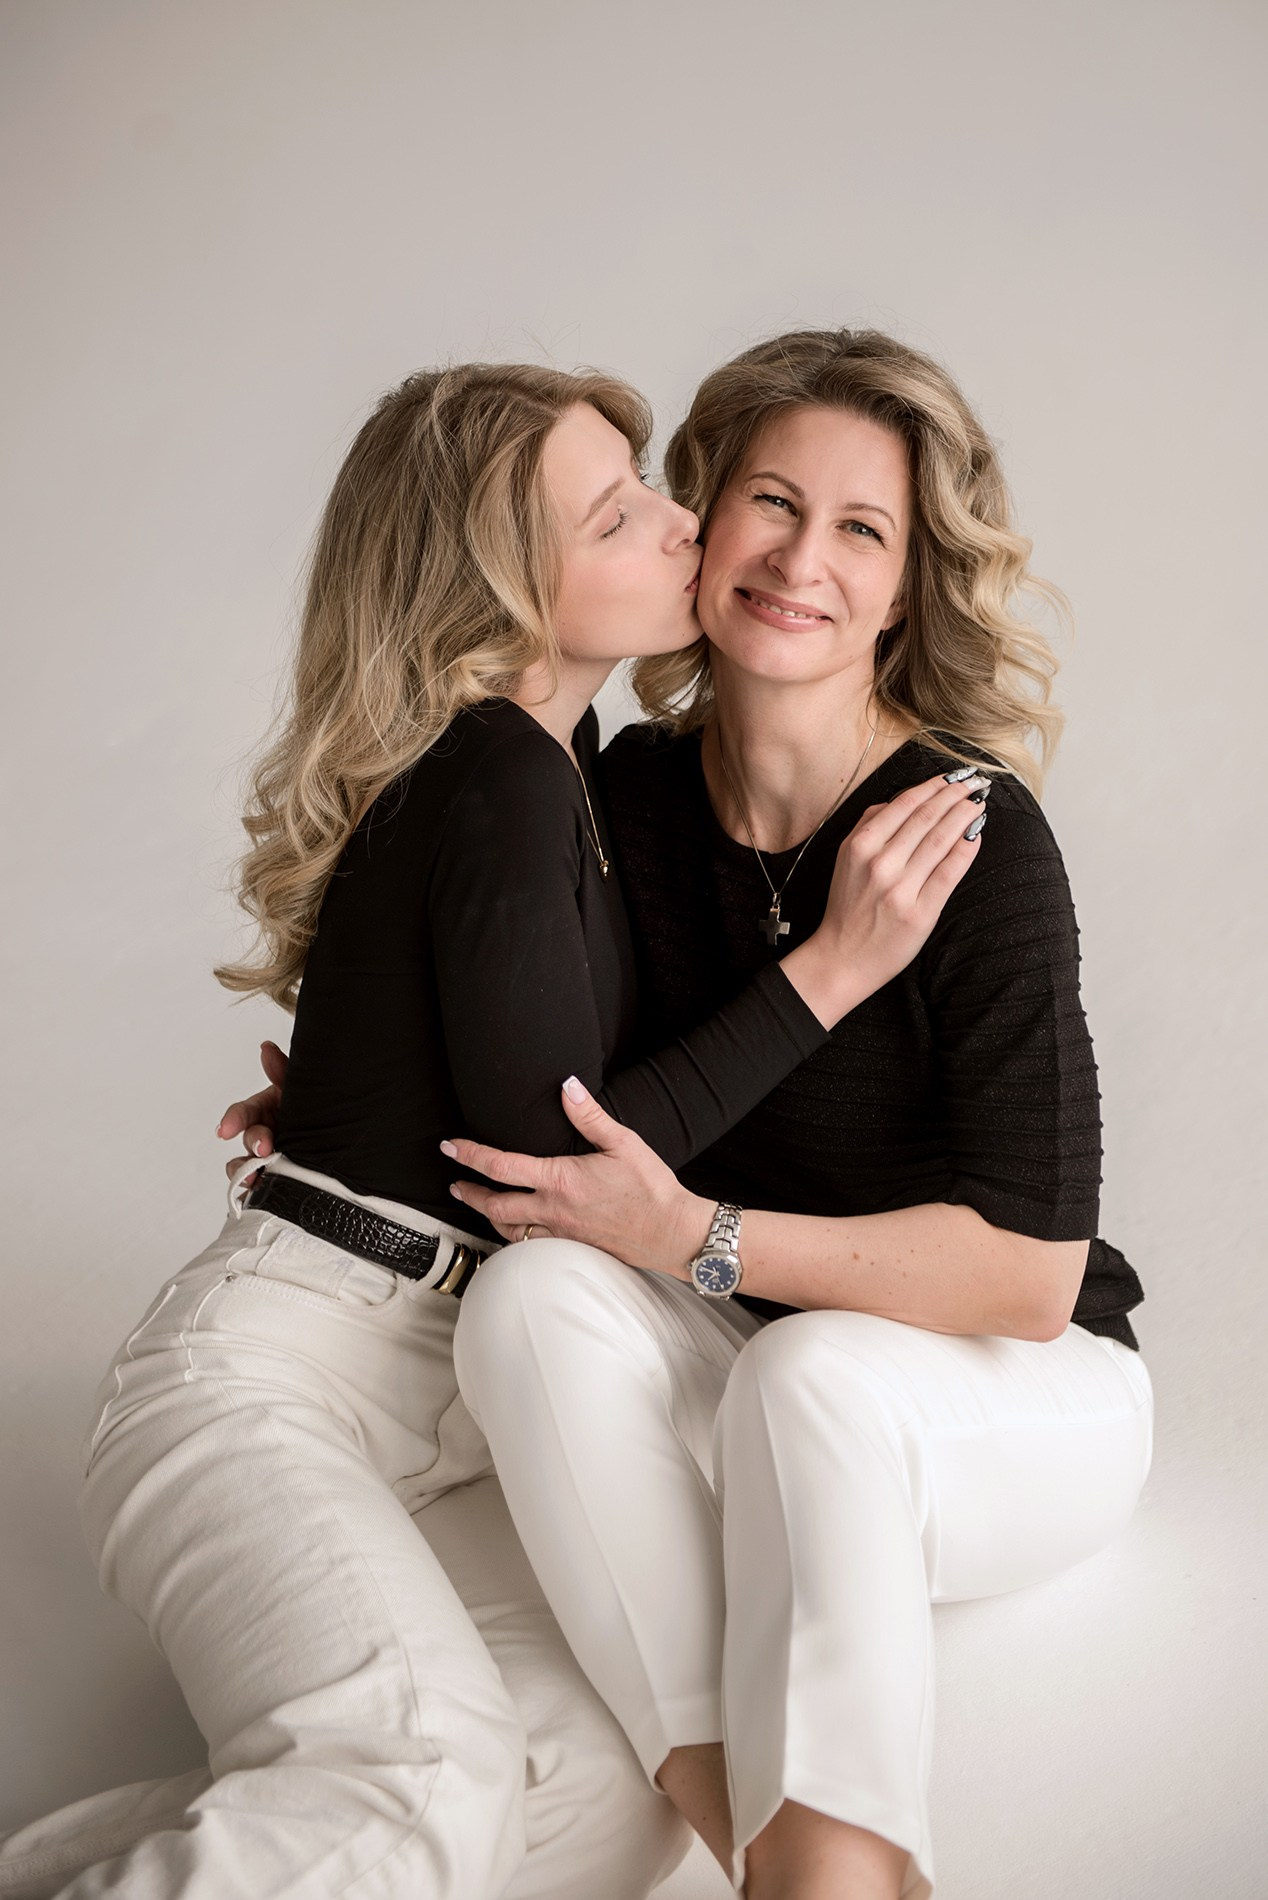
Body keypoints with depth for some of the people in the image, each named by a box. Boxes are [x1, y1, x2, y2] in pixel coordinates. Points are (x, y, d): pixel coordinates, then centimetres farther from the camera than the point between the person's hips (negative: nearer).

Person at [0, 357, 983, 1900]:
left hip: (440, 1406, 9)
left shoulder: (560, 763, 16)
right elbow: (558, 1156, -14)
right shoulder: (503, 781, -12)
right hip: (269, 1363, -8)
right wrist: (833, 966, -11)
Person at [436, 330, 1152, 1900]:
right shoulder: (636, 792, -3)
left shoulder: (975, 835, -20)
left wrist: (693, 1236, -26)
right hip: (737, 1378, 5)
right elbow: (568, 1082, 15)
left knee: (812, 1376, -37)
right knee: (533, 1295, -26)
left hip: (1020, 1398, -5)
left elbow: (1026, 1273, -21)